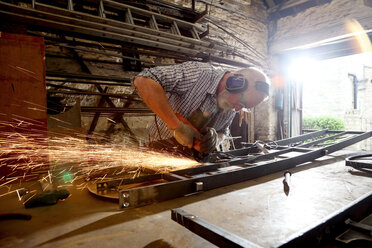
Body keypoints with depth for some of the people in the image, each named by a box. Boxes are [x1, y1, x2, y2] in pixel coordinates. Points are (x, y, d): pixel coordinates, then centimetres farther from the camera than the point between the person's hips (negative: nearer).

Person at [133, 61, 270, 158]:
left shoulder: (232, 108, -1)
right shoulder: (197, 73, -23)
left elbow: (222, 132, 13)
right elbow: (143, 80, -31)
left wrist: (216, 139, -13)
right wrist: (177, 126, -33)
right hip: (161, 151, -7)